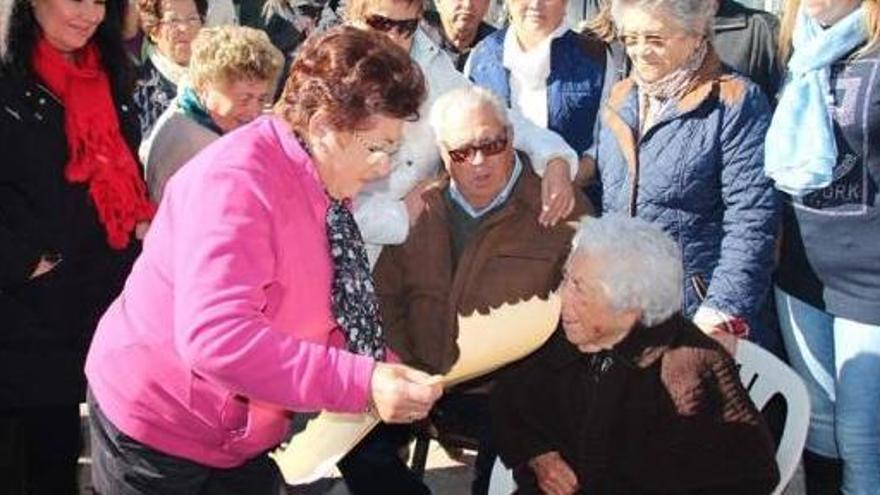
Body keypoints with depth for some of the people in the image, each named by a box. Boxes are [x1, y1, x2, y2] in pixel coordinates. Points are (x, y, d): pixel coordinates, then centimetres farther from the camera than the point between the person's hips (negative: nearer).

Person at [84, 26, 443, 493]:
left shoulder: (325, 187, 0)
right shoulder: (236, 181, -27)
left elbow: (319, 318, 8)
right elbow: (214, 336, -38)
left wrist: (385, 374, -9)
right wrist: (363, 384, -40)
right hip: (158, 429, -7)